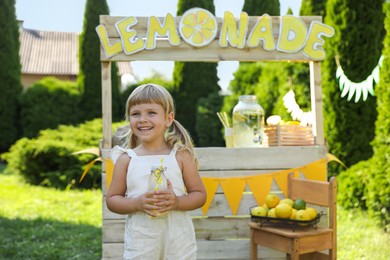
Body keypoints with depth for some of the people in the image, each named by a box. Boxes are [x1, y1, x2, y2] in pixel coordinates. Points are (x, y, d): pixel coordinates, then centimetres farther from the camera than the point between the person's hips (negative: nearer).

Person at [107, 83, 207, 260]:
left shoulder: (180, 156, -2)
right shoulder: (126, 159, -1)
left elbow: (200, 195, 1)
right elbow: (112, 200, 3)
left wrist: (177, 202, -16)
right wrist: (137, 204, -14)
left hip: (178, 240, 0)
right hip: (140, 243, 0)